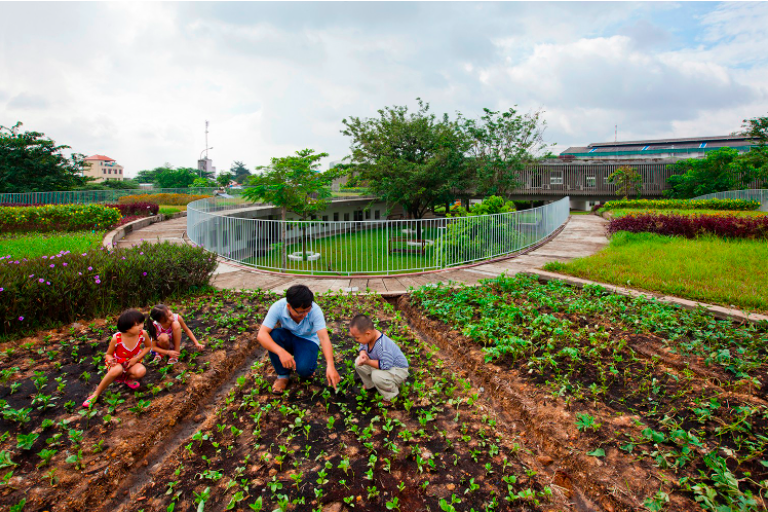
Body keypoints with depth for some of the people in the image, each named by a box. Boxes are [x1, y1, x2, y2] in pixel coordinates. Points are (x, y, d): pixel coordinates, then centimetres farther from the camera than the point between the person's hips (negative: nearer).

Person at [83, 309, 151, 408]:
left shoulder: (143, 334, -19)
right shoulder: (116, 338, -23)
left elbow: (148, 346, 0)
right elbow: (108, 354, -5)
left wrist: (137, 358, -13)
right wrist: (111, 360, -30)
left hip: (133, 363, 1)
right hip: (117, 363, -1)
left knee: (141, 371, -33)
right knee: (117, 370, -38)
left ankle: (127, 379, 2)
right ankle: (96, 394, -17)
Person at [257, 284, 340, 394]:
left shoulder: (315, 310, -29)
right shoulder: (278, 307, -27)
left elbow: (324, 338, -35)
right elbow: (261, 335, -33)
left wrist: (330, 366, -47)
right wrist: (281, 351, -49)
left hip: (308, 340, -2)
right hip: (288, 337, 2)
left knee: (303, 369, -32)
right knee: (273, 335, -32)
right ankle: (283, 375, -9)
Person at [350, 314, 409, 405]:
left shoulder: (382, 346, -39)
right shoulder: (367, 337, -13)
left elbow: (386, 365, -38)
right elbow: (362, 346, 7)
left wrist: (368, 362, -33)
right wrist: (363, 354, -17)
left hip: (398, 370, -8)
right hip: (381, 363, 9)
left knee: (376, 375, -36)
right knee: (358, 362, -3)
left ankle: (391, 396, -6)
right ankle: (370, 385, 21)